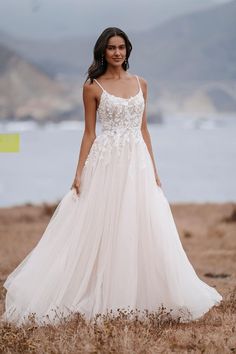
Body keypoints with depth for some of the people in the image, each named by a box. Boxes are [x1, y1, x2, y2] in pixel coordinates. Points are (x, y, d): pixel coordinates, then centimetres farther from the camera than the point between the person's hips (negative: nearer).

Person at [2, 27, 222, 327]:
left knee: (140, 230, 0)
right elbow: (89, 133, 1)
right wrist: (79, 173, -6)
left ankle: (137, 298, 8)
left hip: (137, 163, 4)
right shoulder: (93, 87, 0)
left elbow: (143, 129, 14)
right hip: (106, 163, -3)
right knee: (101, 230, -2)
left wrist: (154, 170, 10)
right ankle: (101, 300, 6)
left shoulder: (140, 84, 11)